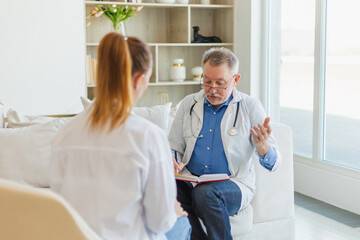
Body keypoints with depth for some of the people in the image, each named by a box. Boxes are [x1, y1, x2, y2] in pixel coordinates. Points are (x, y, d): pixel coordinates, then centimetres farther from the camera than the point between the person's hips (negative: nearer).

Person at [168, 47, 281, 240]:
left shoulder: (250, 107, 2)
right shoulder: (188, 104, 10)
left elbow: (273, 164, -2)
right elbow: (174, 149, 17)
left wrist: (262, 146, -26)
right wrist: (173, 164, -7)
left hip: (234, 184, -2)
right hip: (190, 181, 3)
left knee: (206, 193, -35)